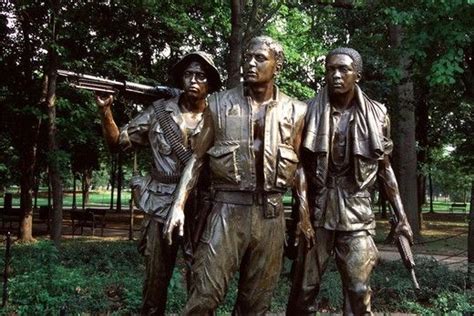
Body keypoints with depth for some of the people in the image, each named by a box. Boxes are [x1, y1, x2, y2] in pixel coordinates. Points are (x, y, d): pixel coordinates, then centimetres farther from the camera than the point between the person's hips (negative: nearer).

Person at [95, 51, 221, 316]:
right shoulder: (159, 111, 3)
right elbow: (119, 142, 5)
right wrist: (106, 111, -8)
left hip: (202, 209, 0)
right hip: (161, 207, 1)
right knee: (155, 277, 8)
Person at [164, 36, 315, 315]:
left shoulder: (294, 111, 5)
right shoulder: (220, 104, 2)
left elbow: (299, 165, 13)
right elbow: (198, 157, 4)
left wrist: (305, 215, 7)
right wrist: (179, 204, -5)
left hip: (271, 214, 2)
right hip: (228, 209, -1)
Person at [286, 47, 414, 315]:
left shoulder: (377, 114, 3)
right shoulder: (310, 111, -1)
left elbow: (385, 168, 9)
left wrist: (402, 217, 5)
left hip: (357, 214, 1)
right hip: (317, 211, 0)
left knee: (359, 293, 0)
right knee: (304, 290, 4)